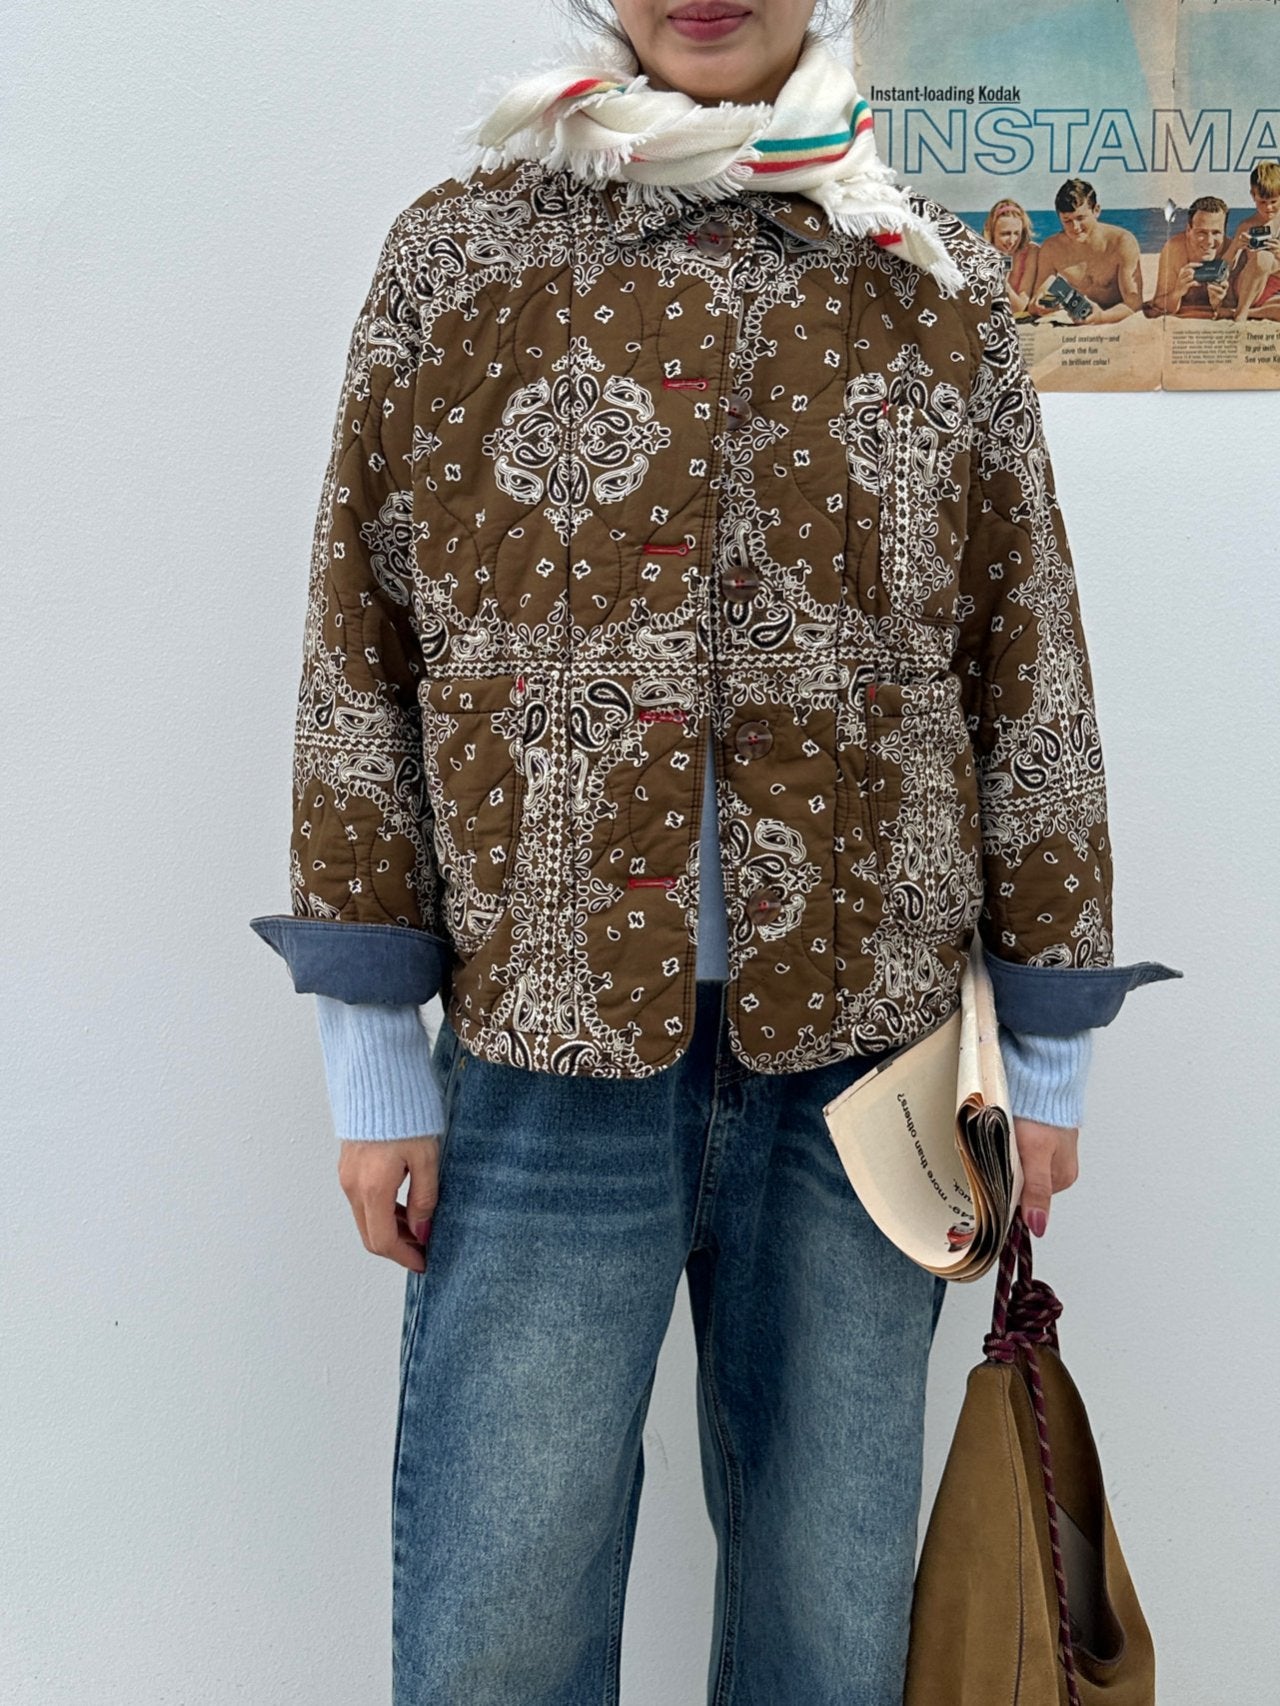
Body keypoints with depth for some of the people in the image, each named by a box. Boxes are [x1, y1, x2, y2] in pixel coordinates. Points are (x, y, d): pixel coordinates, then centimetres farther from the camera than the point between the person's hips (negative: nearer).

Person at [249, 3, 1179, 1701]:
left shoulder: (940, 284, 7)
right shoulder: (458, 252, 4)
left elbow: (1026, 673, 8)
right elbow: (363, 654, 2)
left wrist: (1046, 1055, 7)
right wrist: (372, 1059, 0)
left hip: (859, 1050, 2)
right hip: (545, 1055, -1)